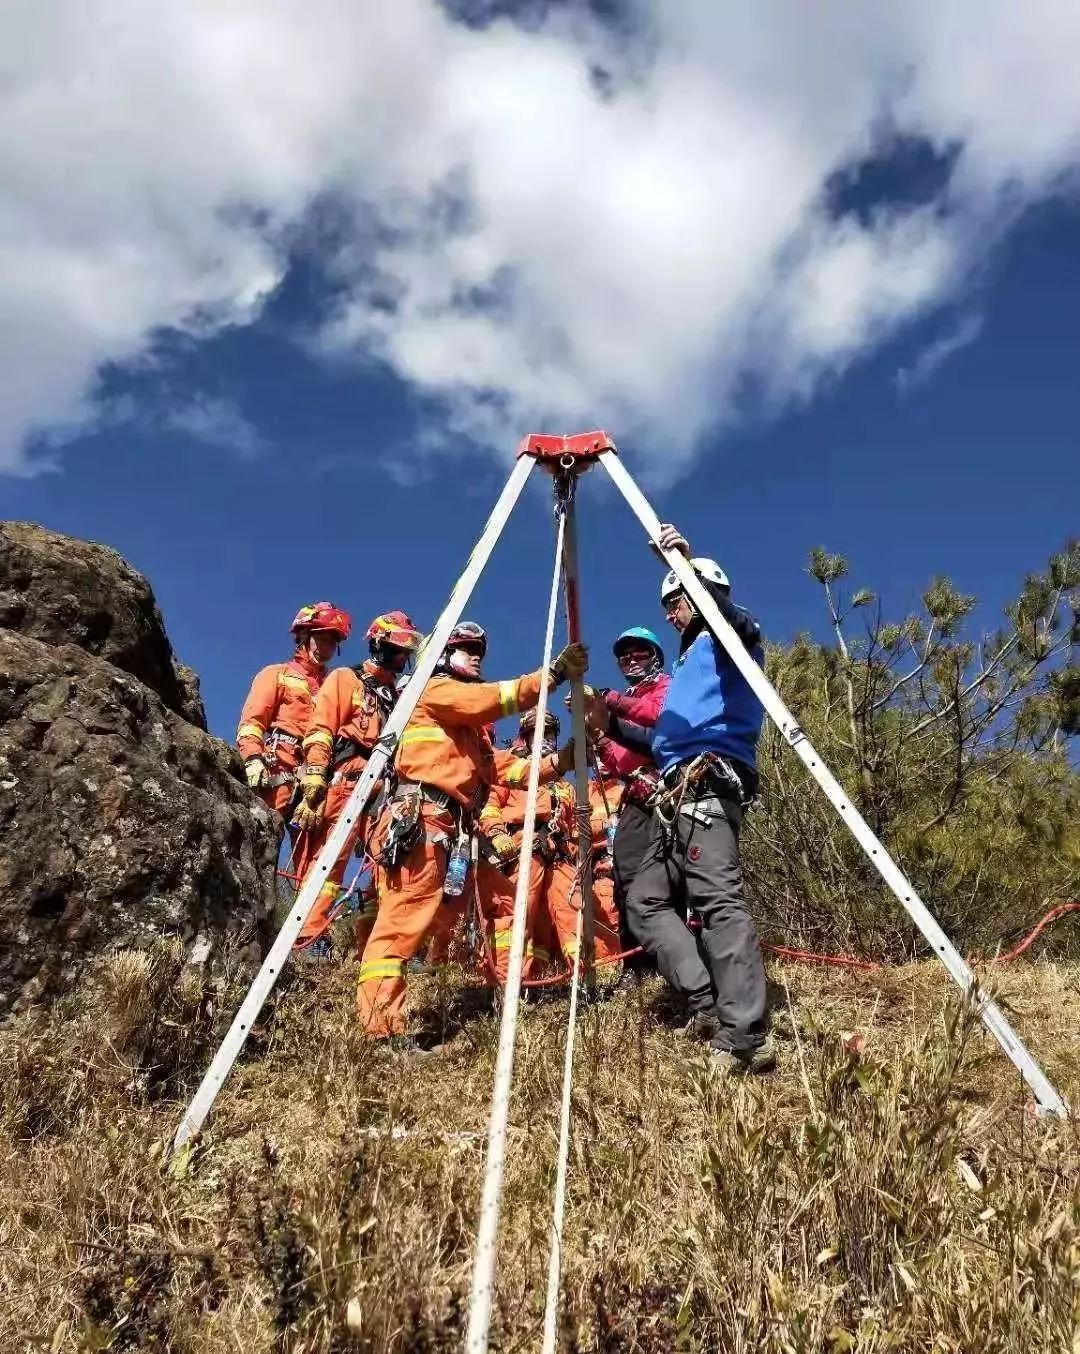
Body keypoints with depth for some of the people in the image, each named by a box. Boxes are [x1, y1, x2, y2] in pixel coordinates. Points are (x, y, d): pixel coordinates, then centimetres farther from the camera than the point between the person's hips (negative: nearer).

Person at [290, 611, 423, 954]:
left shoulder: (399, 695, 28)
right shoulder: (345, 678, 10)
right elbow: (321, 731, -2)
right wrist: (314, 777, -15)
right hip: (346, 783, -7)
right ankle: (309, 940, -18)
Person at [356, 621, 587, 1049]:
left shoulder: (474, 730, 33)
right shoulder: (434, 689, 8)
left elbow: (509, 769, 23)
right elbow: (496, 698, -9)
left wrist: (562, 758, 11)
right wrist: (553, 672, -13)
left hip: (452, 835, 10)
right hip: (419, 822, -10)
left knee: (443, 923, 7)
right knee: (401, 923, -17)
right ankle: (383, 1028, -23)